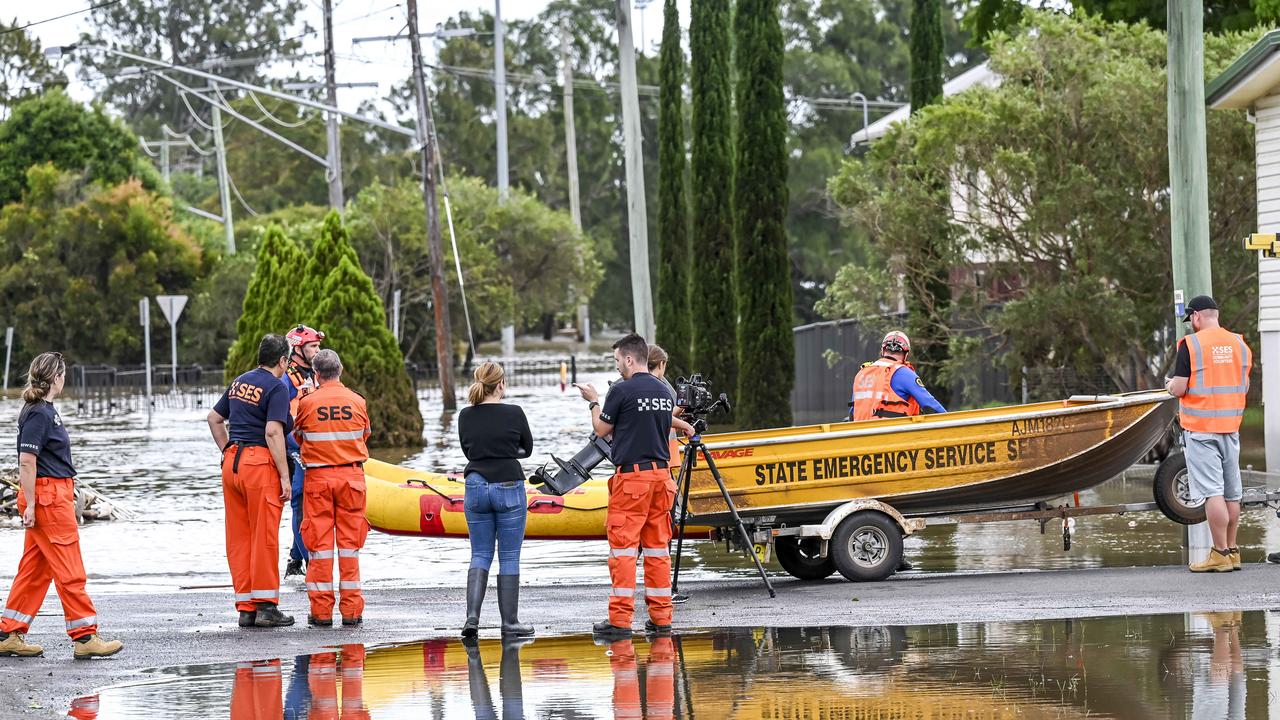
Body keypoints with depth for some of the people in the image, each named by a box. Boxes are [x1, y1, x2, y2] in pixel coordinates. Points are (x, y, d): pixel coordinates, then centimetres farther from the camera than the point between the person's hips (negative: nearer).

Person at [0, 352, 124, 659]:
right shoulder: (39, 414, -15)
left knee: (35, 568, 11)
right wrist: (30, 504, -19)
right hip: (47, 496, -10)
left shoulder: (44, 410, 15)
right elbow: (27, 461, -18)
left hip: (53, 496, 10)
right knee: (70, 570, -6)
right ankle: (84, 637, -4)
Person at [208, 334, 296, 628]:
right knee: (264, 537, -2)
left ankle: (245, 607, 11)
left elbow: (214, 419, 21)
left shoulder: (239, 382, 15)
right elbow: (273, 432, -17)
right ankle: (266, 606, -1)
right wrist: (285, 476, -15)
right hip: (260, 464, -7)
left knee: (239, 538, 8)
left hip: (232, 463, 7)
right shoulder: (276, 388, -8)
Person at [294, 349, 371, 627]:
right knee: (350, 541, 5)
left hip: (318, 477, -1)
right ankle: (351, 609, 5)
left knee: (320, 541, 3)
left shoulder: (308, 403, -6)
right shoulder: (357, 402, -1)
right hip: (351, 475, 1)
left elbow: (299, 438, 7)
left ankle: (321, 610, 2)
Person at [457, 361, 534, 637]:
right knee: (509, 557, 5)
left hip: (476, 488, 3)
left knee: (480, 555, 11)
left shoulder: (465, 416, 1)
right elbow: (527, 449, 5)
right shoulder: (514, 414, -9)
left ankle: (472, 616, -6)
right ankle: (510, 622, 8)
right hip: (509, 488, -3)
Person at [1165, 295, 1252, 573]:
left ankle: (1221, 554, -7)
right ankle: (1232, 550, 16)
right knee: (1232, 492, 11)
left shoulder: (1190, 344, -10)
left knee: (1212, 492, -6)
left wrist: (1170, 385, 10)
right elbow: (1244, 387, 14)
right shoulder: (1239, 344, 7)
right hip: (1231, 426, 6)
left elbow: (1179, 389, -12)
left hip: (1200, 428, -6)